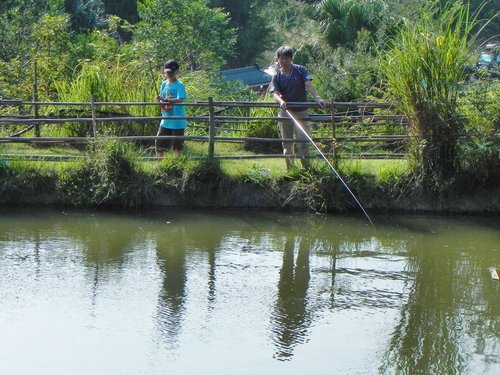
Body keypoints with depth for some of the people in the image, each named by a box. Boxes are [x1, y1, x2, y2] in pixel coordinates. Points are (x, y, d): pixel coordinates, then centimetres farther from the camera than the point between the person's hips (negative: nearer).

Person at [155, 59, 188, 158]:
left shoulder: (179, 85, -10)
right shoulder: (164, 84, 9)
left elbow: (180, 100, -24)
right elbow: (161, 99, 14)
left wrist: (165, 100, -34)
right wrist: (161, 103, -10)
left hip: (177, 121, -6)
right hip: (165, 120, 6)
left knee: (177, 147, 3)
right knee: (159, 145, 6)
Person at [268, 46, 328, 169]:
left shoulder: (300, 70, -2)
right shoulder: (277, 76, 2)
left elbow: (308, 85, -14)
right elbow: (275, 93, -10)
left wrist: (318, 98, -32)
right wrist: (281, 101, -34)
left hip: (301, 112, -2)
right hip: (285, 112, 2)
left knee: (303, 141, -9)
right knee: (287, 144, 10)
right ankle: (289, 169, 21)